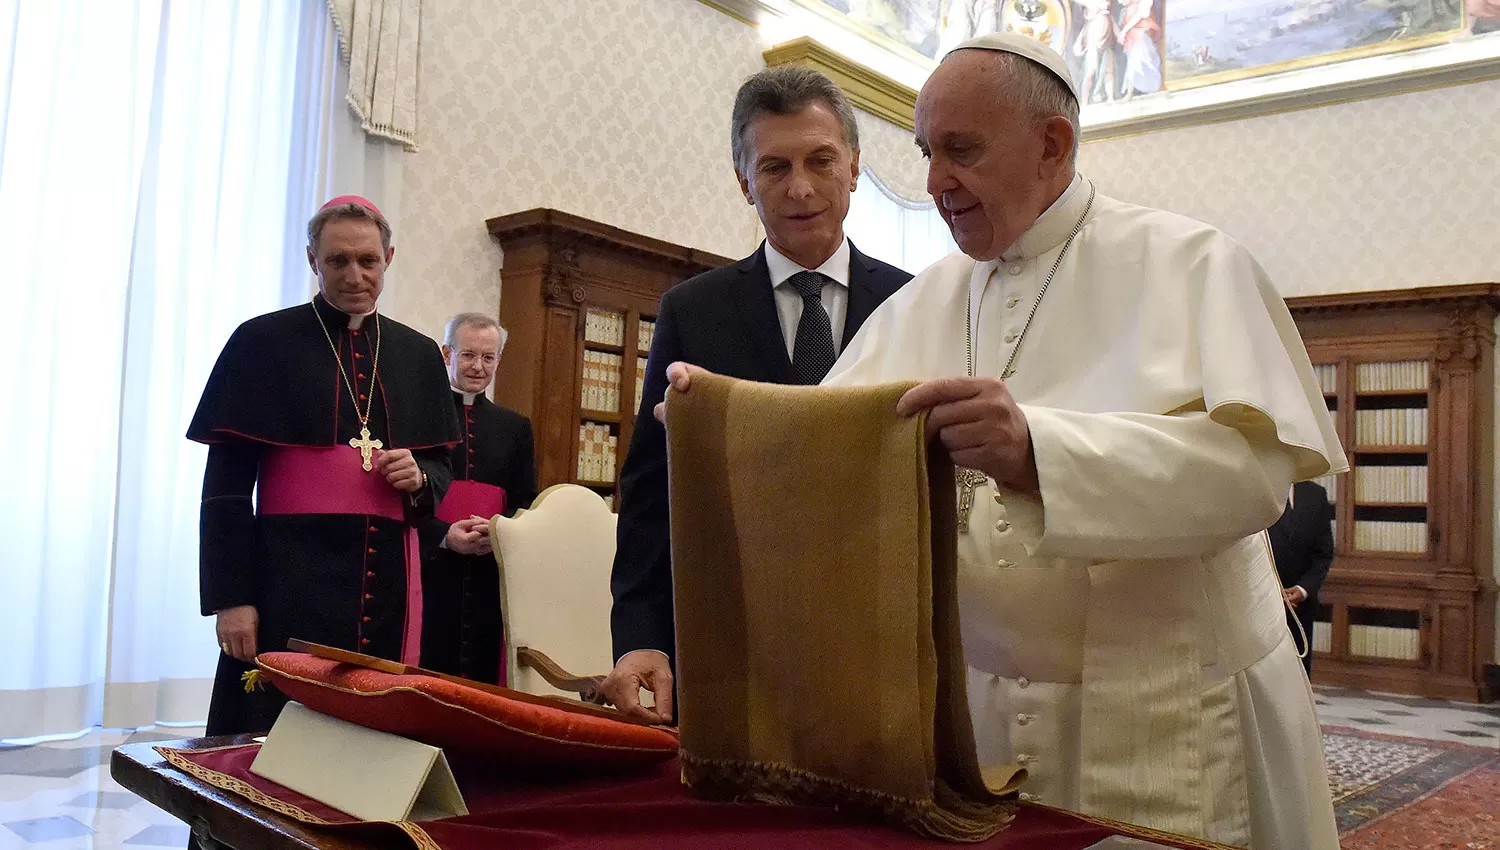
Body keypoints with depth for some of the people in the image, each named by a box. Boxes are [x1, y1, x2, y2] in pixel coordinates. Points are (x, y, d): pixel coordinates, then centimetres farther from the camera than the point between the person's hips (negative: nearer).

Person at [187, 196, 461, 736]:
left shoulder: (418, 356, 11)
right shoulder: (262, 342, 1)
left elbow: (442, 467, 18)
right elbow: (225, 485, -2)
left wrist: (419, 478, -6)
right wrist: (230, 597, -8)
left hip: (387, 576, 4)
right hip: (291, 575, -3)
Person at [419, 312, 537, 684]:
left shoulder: (515, 426, 16)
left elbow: (526, 502, 13)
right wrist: (444, 535, -15)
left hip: (491, 574, 3)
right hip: (430, 568, -3)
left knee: (484, 674, 2)